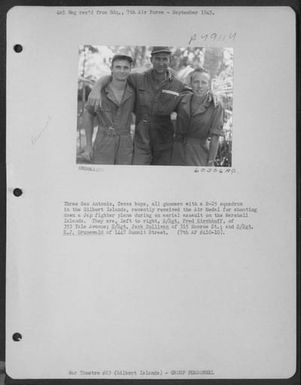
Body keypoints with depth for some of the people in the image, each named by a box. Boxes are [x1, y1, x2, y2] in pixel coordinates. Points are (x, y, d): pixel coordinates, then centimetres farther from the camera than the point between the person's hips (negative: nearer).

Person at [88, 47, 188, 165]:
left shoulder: (179, 86, -2)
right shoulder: (139, 79, -3)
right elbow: (107, 78, -1)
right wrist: (96, 89, -21)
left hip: (164, 147, 1)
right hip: (141, 144, -1)